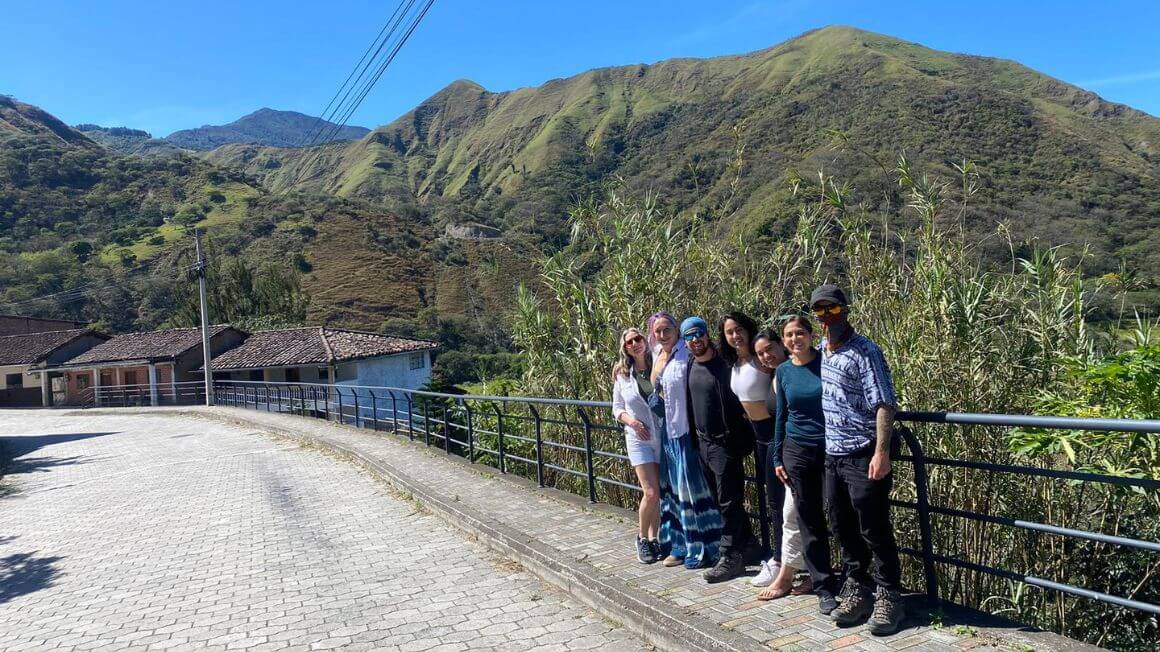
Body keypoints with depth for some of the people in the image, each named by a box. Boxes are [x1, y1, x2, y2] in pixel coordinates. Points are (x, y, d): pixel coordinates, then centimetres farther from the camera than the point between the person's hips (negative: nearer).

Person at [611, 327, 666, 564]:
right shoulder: (622, 374, 0)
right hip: (639, 438, -1)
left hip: (663, 436, 1)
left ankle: (654, 538, 26)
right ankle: (642, 538, 13)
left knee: (658, 493, 8)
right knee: (651, 493, -9)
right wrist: (630, 420, -10)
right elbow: (617, 408, 7)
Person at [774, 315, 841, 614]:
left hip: (831, 450, -3)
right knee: (809, 523, 5)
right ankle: (824, 588, 16)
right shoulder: (783, 372, 5)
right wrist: (777, 458, 11)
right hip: (798, 452, 3)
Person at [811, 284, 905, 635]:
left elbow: (884, 404, -17)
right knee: (845, 530, 15)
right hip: (833, 456, 8)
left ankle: (888, 598, 15)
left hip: (863, 457, -7)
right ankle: (857, 591, 28)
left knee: (874, 531, 1)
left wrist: (881, 452, -25)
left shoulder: (864, 351, -12)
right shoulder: (822, 350, 10)